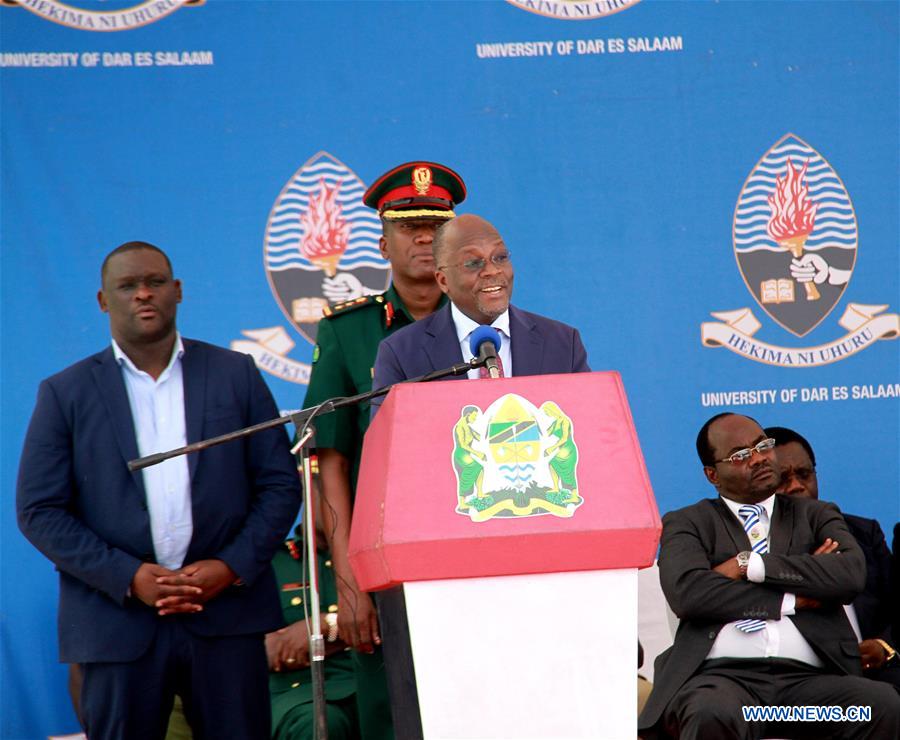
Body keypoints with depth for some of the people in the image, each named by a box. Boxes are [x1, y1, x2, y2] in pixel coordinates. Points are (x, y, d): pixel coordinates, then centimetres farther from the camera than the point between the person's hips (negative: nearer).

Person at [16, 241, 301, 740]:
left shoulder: (236, 375, 10)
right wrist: (128, 577, -11)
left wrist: (232, 567, -8)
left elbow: (280, 486, 8)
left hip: (228, 614, 1)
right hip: (116, 621, -1)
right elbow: (39, 510, 0)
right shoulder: (65, 394, 6)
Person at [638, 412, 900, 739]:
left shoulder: (816, 515, 23)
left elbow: (851, 574, 2)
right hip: (722, 674, -2)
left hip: (808, 676, 2)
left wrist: (749, 565, -2)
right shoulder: (687, 524, 17)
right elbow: (687, 592, -4)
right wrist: (793, 599, 0)